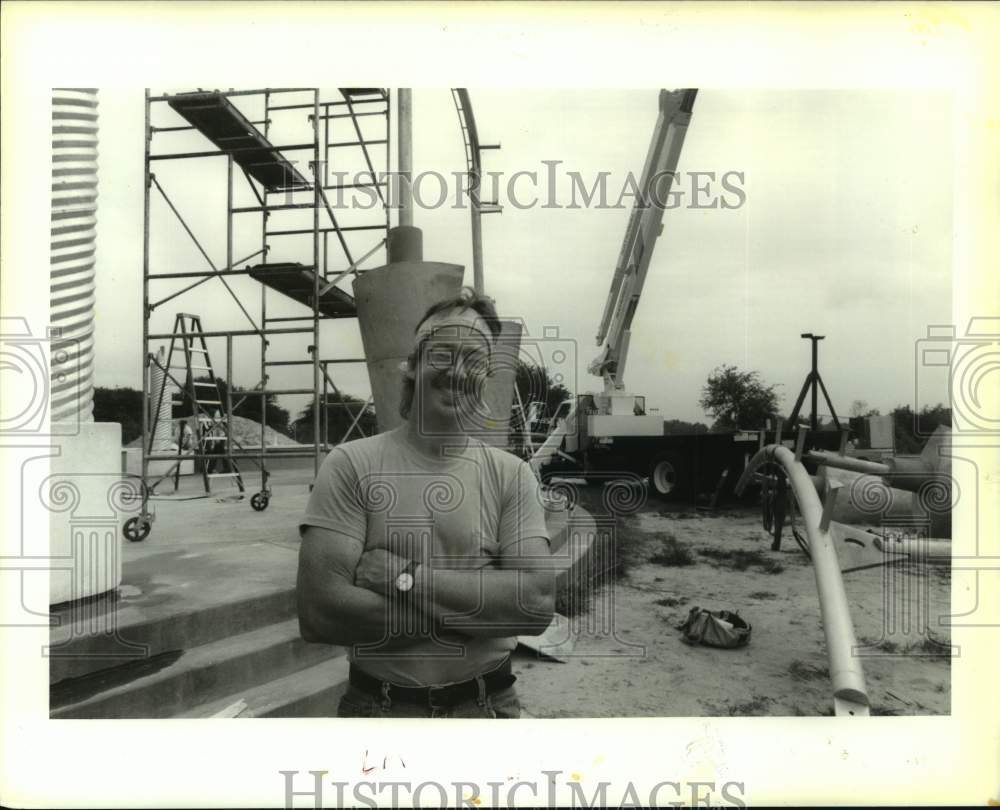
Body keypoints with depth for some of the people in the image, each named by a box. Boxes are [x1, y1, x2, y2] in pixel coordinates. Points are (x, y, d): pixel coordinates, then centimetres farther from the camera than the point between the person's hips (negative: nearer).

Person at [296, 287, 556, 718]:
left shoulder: (511, 475, -5)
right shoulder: (351, 465, -11)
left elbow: (538, 600, -16)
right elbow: (318, 610, -19)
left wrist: (407, 578, -22)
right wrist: (479, 608, -19)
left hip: (489, 705, 1)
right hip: (377, 706, -1)